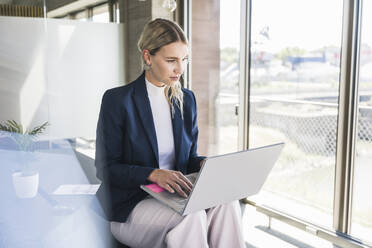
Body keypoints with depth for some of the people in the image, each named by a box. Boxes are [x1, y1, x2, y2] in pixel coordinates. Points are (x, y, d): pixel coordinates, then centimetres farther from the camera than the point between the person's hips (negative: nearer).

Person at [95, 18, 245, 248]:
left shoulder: (187, 99, 9)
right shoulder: (117, 100, -8)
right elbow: (107, 169, -10)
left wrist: (205, 163, -8)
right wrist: (154, 174, -25)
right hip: (131, 205, -4)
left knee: (226, 202, -25)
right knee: (191, 216, -33)